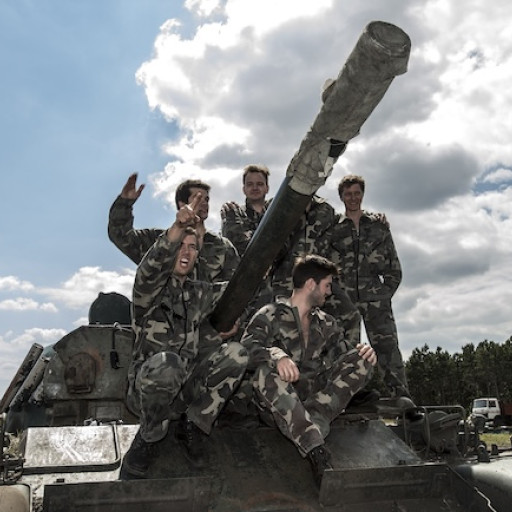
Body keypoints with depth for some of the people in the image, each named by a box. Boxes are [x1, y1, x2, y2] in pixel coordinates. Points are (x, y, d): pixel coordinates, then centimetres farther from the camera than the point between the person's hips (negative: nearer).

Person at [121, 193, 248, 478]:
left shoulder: (199, 294, 15)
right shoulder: (151, 290, -3)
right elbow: (150, 269, -28)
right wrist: (178, 228, -45)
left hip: (187, 389, 5)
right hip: (147, 387, -5)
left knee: (236, 353, -18)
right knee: (166, 361, -39)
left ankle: (192, 427, -5)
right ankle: (148, 441, -12)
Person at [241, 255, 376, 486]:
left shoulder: (325, 323, 23)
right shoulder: (270, 315, 5)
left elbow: (343, 350, 15)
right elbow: (248, 346, -12)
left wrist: (363, 351, -9)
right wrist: (277, 355, -33)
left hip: (319, 393, 4)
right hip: (280, 398, -4)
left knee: (360, 360, -13)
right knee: (267, 372, -35)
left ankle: (315, 420, -31)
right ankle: (315, 449, -45)